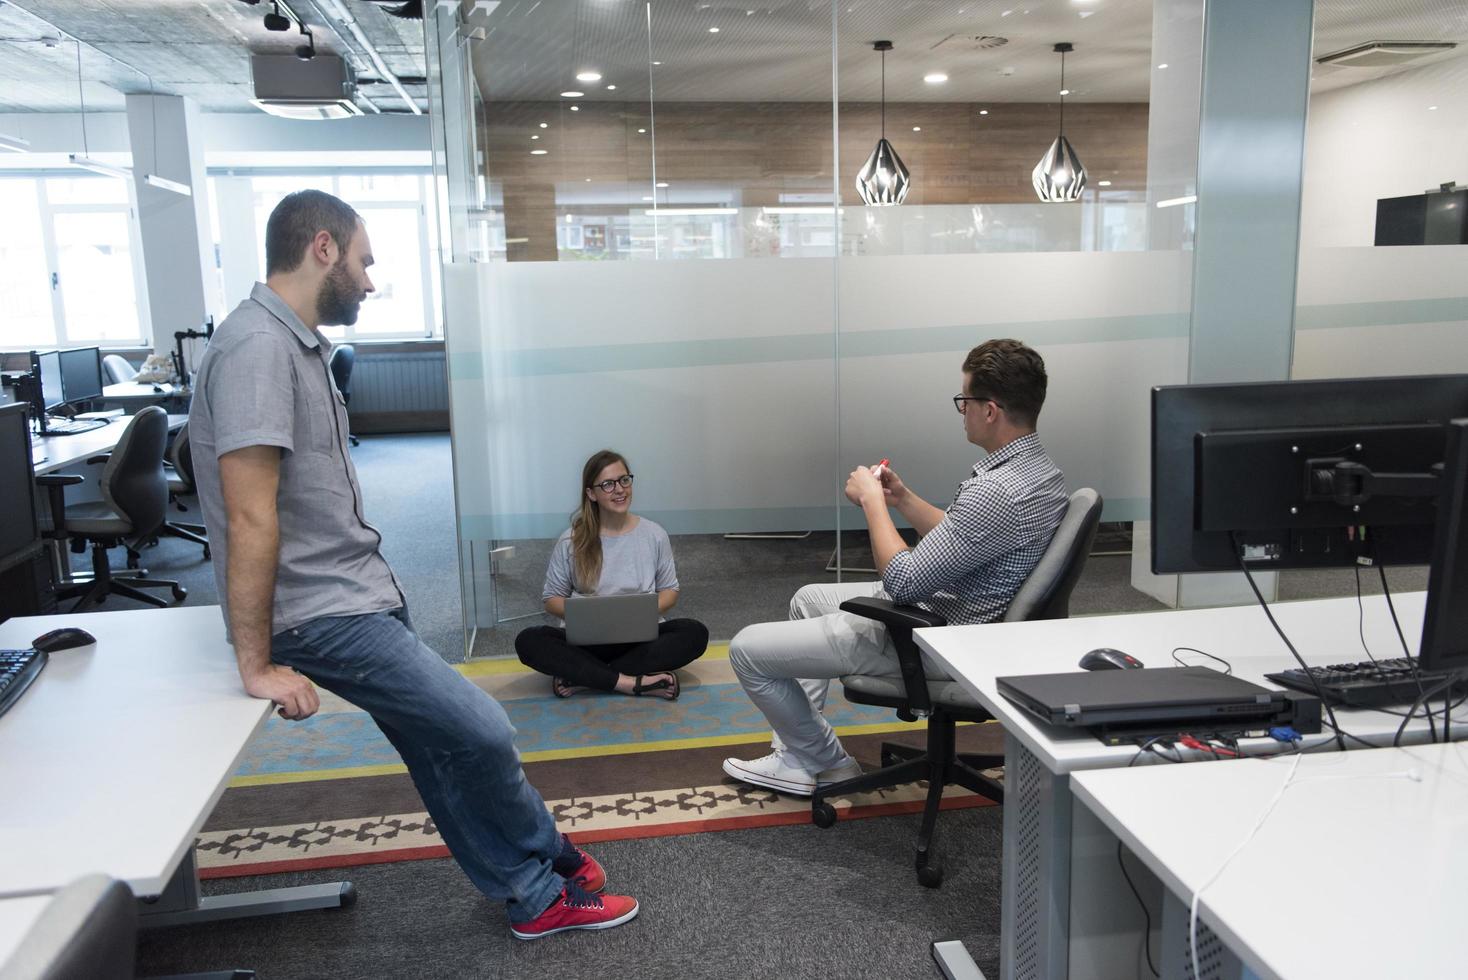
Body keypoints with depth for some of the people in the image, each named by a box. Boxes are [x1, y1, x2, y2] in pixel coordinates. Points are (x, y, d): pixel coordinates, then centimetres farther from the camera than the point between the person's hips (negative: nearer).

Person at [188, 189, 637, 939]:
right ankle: (553, 869, 20)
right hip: (322, 614, -9)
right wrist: (257, 665, -20)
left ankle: (535, 898, 26)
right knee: (481, 733, -5)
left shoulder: (297, 343, 11)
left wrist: (370, 577, 13)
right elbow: (251, 519, -23)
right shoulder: (258, 346, -20)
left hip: (358, 594, 9)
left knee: (445, 752, 13)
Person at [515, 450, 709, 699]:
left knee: (695, 633, -28)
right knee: (528, 641, -27)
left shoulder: (654, 535, 3)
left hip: (641, 638, 1)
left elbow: (669, 590, 11)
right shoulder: (571, 542, 1)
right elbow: (552, 599, 8)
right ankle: (632, 682, -29)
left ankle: (582, 678, -26)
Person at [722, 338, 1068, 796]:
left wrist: (872, 502, -15)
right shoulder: (1038, 468, 2)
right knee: (808, 598, 28)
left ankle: (824, 760, 19)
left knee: (747, 649, -5)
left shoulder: (997, 492, -32)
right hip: (945, 606, 11)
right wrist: (902, 498, 4)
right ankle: (797, 749, 29)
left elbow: (903, 582, -27)